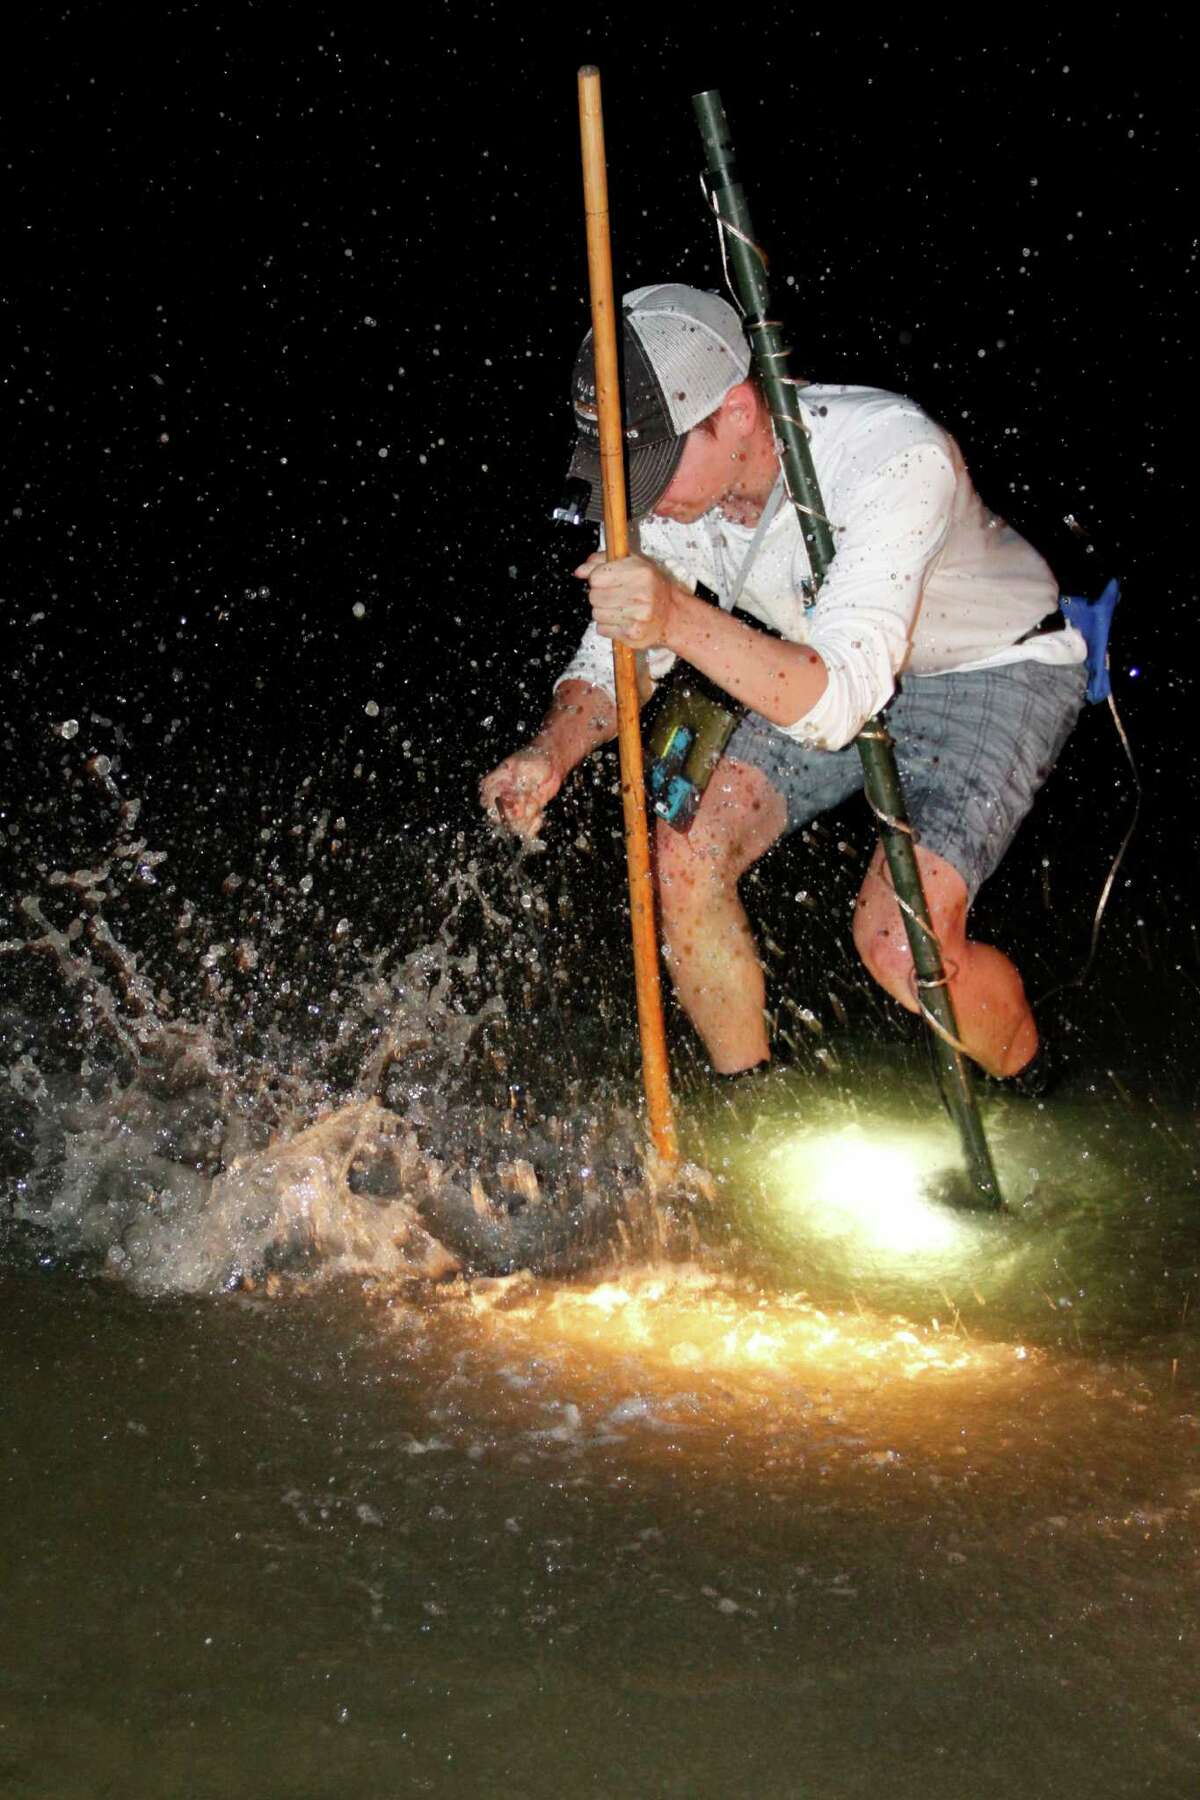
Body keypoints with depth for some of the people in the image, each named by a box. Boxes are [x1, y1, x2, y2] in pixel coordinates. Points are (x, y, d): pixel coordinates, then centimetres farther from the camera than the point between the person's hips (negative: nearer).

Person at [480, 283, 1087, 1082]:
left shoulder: (895, 455, -37)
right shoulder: (675, 479, -17)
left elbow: (839, 703, -43)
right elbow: (615, 657, -5)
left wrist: (679, 619, -56)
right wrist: (551, 754, -25)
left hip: (999, 665, -6)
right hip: (837, 665, 6)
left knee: (901, 941, -24)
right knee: (685, 858, -9)